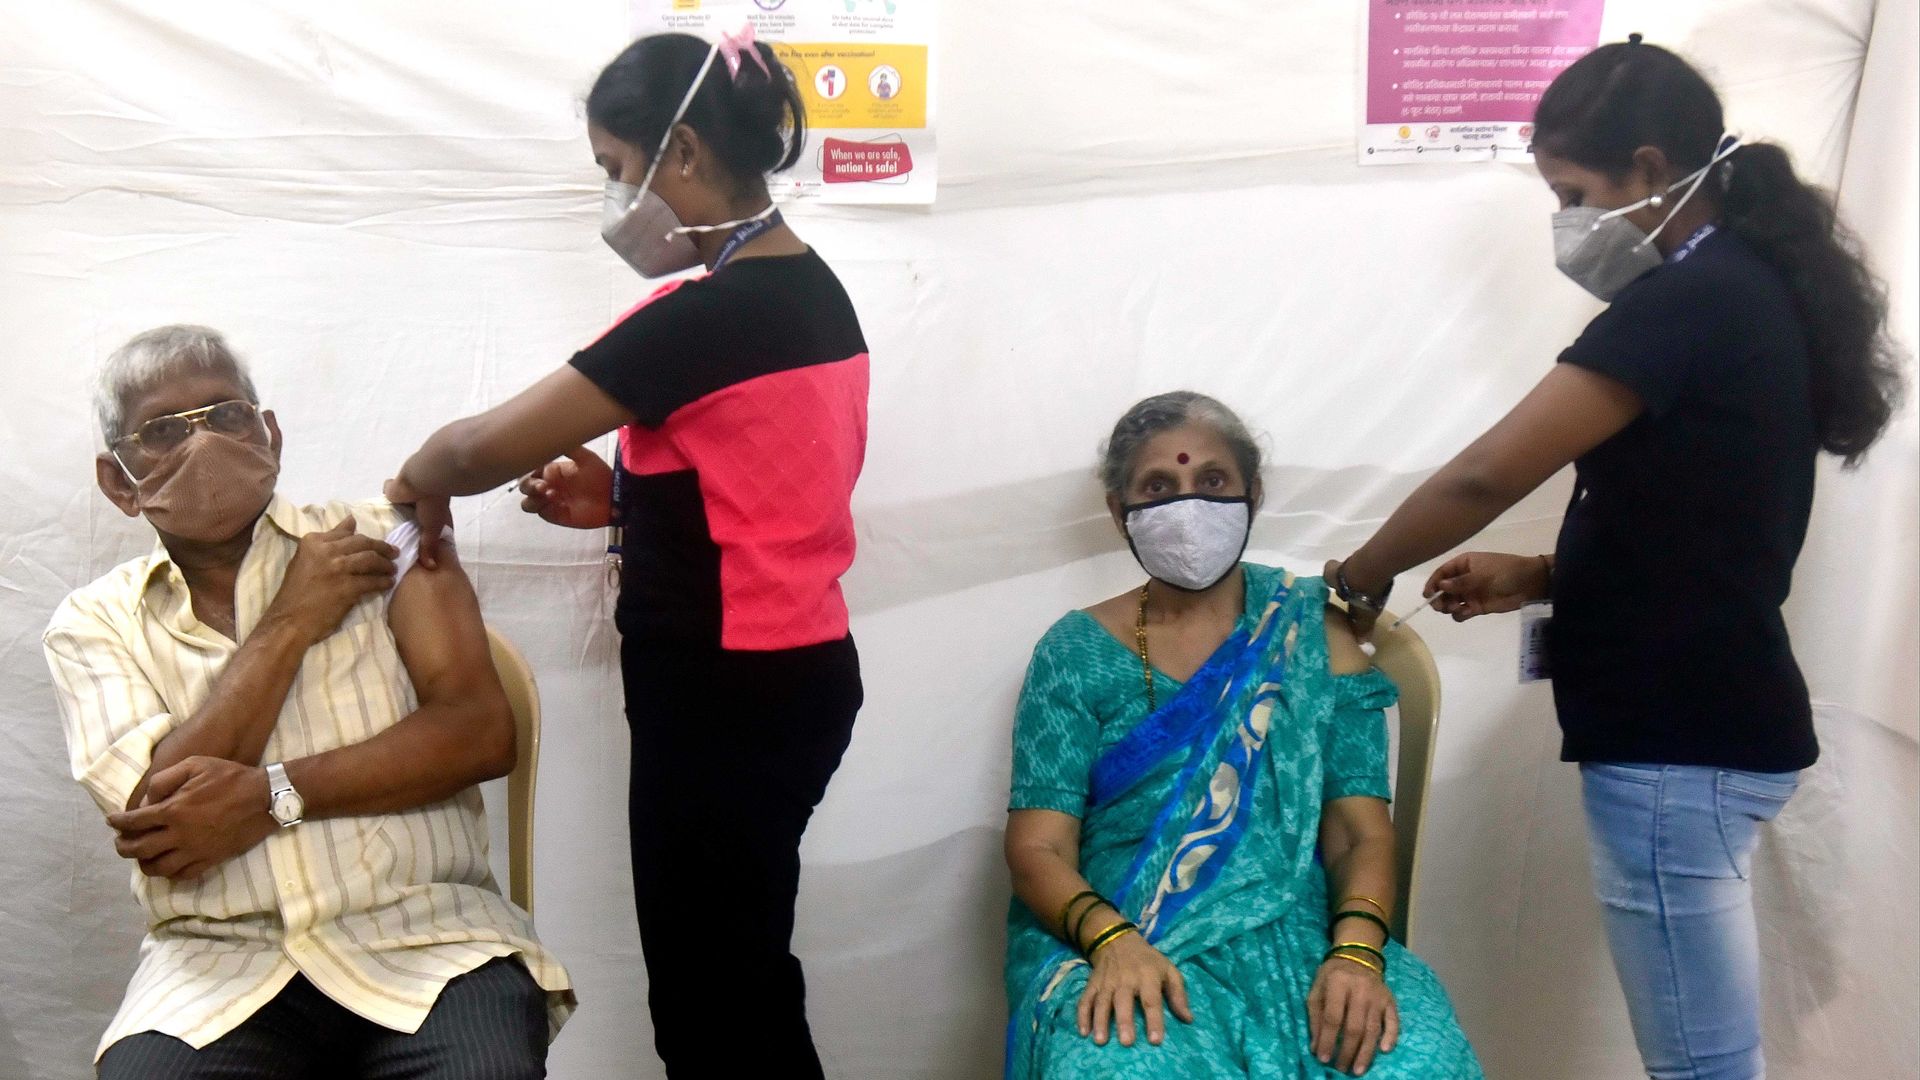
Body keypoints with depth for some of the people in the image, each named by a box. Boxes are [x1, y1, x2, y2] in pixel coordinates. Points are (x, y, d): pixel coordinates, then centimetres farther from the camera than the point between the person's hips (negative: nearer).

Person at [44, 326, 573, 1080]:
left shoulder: (383, 538, 10)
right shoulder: (94, 623, 11)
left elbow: (482, 731, -2)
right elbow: (159, 822, -5)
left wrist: (270, 794, -10)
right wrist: (290, 624, -5)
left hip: (424, 931, -1)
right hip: (219, 959, 1)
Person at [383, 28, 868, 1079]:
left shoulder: (707, 315, -20)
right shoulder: (811, 290, 8)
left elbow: (486, 447, -17)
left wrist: (416, 485, 3)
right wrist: (628, 497, 7)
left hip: (726, 698, -9)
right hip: (794, 675, 9)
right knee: (744, 979, 20)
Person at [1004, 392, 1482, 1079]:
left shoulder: (1314, 635, 10)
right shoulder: (1078, 652, 7)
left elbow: (1362, 832, 3)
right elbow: (1038, 849, 0)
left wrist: (1357, 952, -17)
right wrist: (1114, 941, -20)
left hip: (1298, 938, 2)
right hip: (1118, 948, -1)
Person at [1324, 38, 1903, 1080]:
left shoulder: (1684, 302, -16)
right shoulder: (1753, 290, 14)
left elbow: (1486, 476, -19)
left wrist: (1356, 581, -4)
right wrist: (1542, 574, 9)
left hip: (1680, 739, -10)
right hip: (1712, 719, 10)